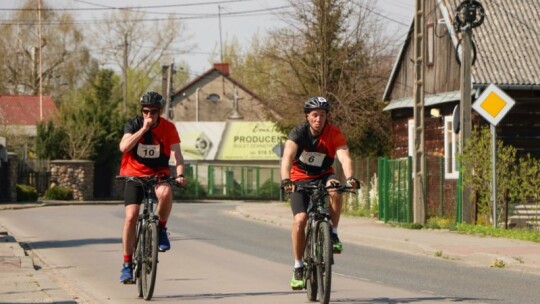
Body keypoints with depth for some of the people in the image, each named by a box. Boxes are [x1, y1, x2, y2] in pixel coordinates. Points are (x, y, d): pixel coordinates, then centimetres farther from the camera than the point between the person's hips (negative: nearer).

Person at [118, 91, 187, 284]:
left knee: (165, 192, -35)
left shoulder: (168, 128, -7)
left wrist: (180, 174, -31)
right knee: (131, 216, -12)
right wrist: (143, 129, -30)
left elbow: (176, 153, -14)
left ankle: (161, 229, -9)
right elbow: (124, 147, -24)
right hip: (134, 175, 0)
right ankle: (127, 264, -2)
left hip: (158, 175, 0)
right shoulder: (133, 125, -9)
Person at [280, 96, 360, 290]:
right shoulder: (298, 133, -20)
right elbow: (287, 157, -34)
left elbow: (344, 157, -31)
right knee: (300, 219, -20)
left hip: (323, 176, 1)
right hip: (300, 178, -1)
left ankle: (333, 234, -16)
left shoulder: (334, 134, -17)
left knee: (335, 192, -34)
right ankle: (298, 267, -7)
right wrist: (286, 180, -53)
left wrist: (350, 178, -51)